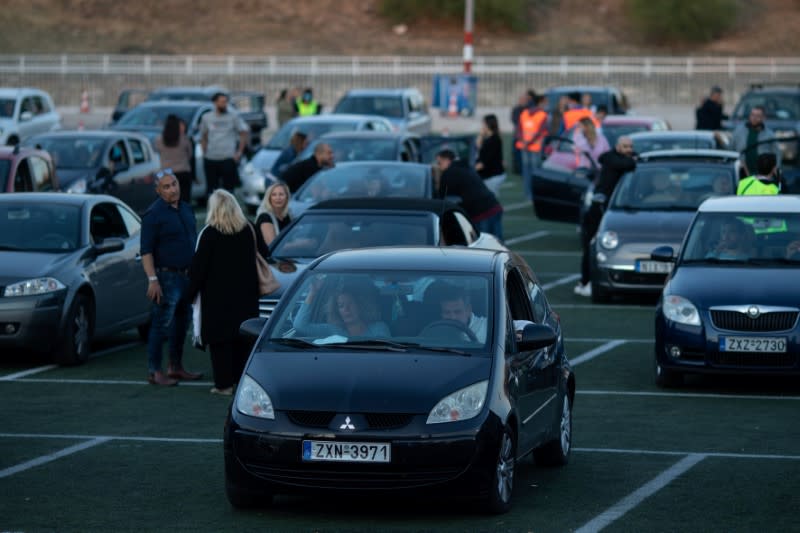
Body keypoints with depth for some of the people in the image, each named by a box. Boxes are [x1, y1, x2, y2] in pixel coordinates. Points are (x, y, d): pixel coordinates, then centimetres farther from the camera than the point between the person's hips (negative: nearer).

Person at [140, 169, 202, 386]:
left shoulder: (186, 209, 12)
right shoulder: (154, 214, -12)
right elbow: (146, 251, -15)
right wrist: (153, 280, -22)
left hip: (187, 276, 8)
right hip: (167, 277, -8)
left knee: (182, 323, 14)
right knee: (161, 325, -7)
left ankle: (176, 367, 24)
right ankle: (154, 371, -3)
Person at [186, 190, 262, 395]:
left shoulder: (210, 234, -13)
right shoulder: (248, 230, 5)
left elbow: (199, 266, -11)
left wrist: (191, 292, -3)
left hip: (218, 295, -5)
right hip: (245, 294, 5)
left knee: (220, 339, -1)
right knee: (243, 338, 12)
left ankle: (224, 383, -3)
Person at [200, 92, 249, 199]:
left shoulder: (234, 116, 1)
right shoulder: (206, 118, 8)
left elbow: (244, 133, 3)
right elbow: (203, 137, 15)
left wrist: (239, 152, -3)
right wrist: (204, 153, 5)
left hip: (228, 158, -2)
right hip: (210, 159, 2)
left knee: (228, 187, -1)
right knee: (211, 188, 8)